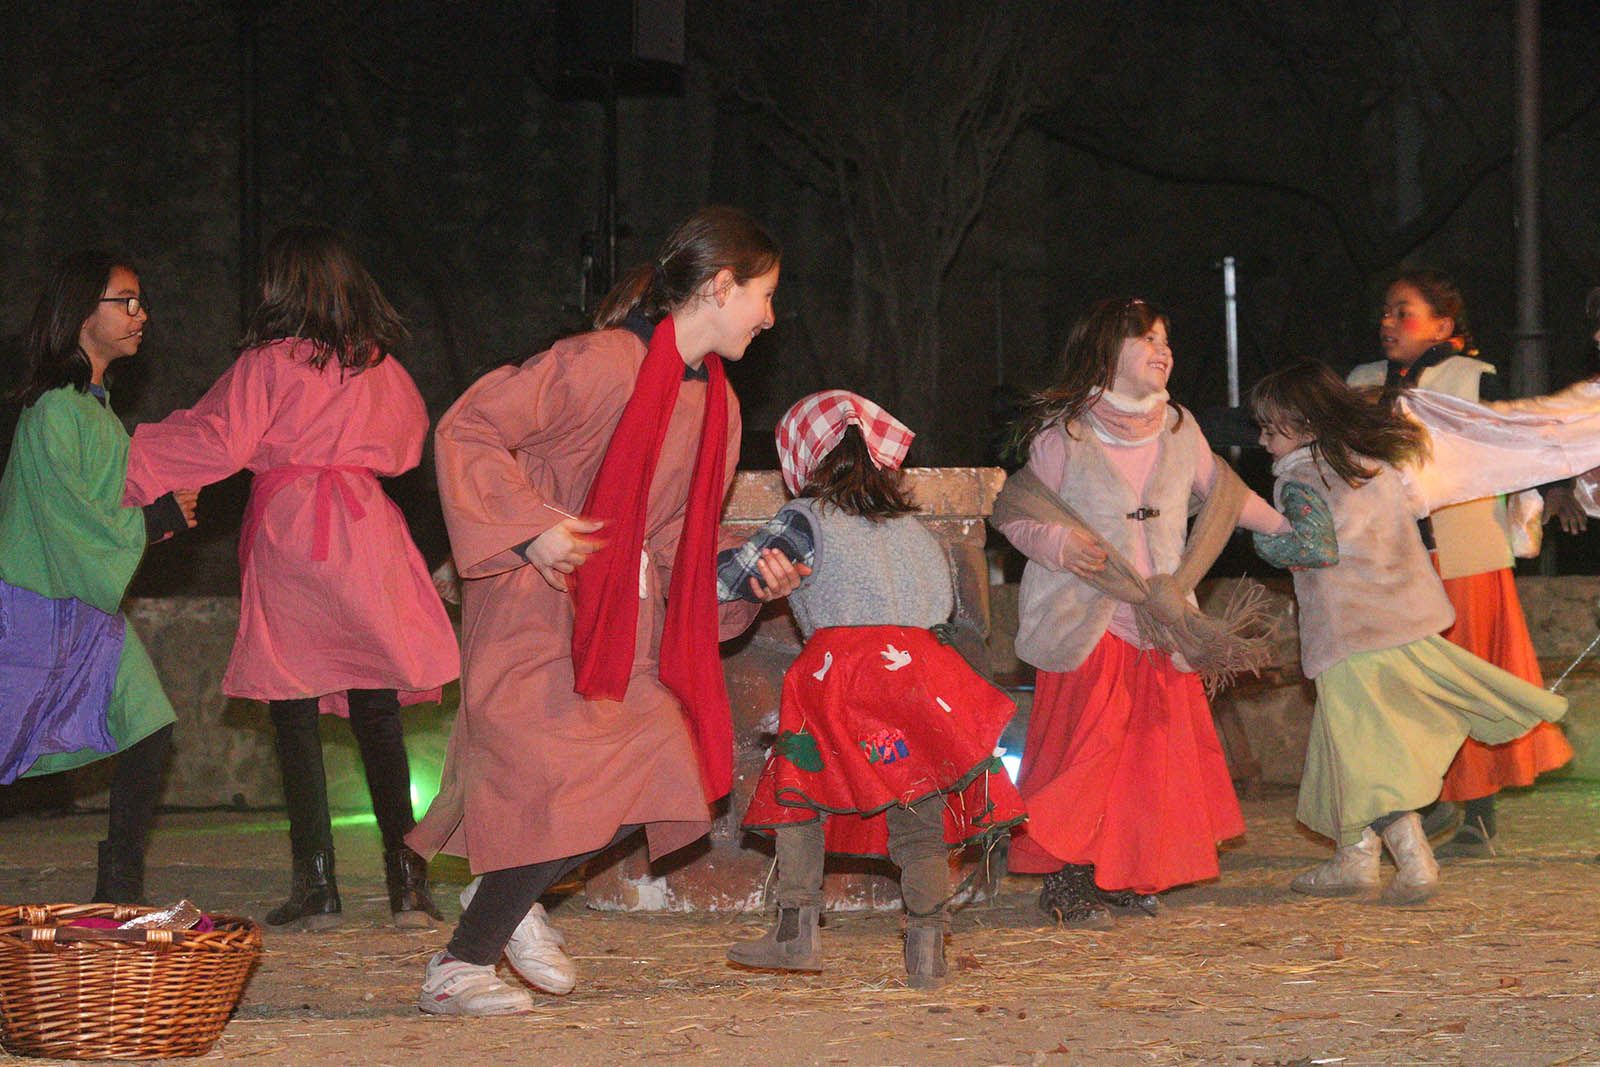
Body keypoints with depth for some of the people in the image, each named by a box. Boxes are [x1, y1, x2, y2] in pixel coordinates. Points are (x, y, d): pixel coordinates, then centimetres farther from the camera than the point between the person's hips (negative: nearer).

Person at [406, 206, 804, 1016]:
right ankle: (458, 966, -1)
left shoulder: (716, 403, 11)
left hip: (622, 615, 8)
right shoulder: (603, 364, -16)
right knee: (565, 785, -15)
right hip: (536, 607, -8)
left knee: (667, 767, -4)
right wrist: (530, 525, -23)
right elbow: (466, 429, -16)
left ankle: (507, 894, 14)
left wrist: (747, 575, 0)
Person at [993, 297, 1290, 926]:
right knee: (1087, 742, -10)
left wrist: (1289, 528, 27)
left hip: (1160, 623, 5)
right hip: (1089, 619, -5)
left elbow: (1221, 490, 24)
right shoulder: (1065, 432, -7)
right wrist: (1059, 544, -21)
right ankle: (1067, 879, 0)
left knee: (1155, 745, 3)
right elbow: (1015, 515, -3)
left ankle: (1127, 876, 12)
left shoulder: (1177, 427, 8)